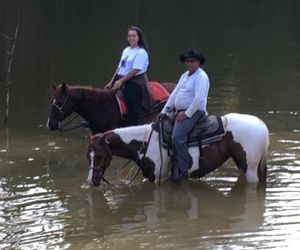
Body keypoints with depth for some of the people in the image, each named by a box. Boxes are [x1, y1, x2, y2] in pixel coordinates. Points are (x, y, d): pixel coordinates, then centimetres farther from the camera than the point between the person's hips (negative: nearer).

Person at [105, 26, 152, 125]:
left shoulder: (141, 53, -10)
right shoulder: (126, 51, 16)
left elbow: (135, 70, -17)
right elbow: (119, 68, 19)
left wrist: (120, 81, -18)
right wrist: (112, 82, 11)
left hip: (135, 84, -9)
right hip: (123, 83, 9)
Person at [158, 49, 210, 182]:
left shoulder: (201, 77, -11)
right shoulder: (185, 76, 18)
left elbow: (199, 99, -20)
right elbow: (175, 94, 20)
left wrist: (187, 114, -18)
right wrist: (164, 111, 13)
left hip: (194, 112, -10)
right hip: (180, 112, 10)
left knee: (177, 136, -26)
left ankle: (182, 170, -23)